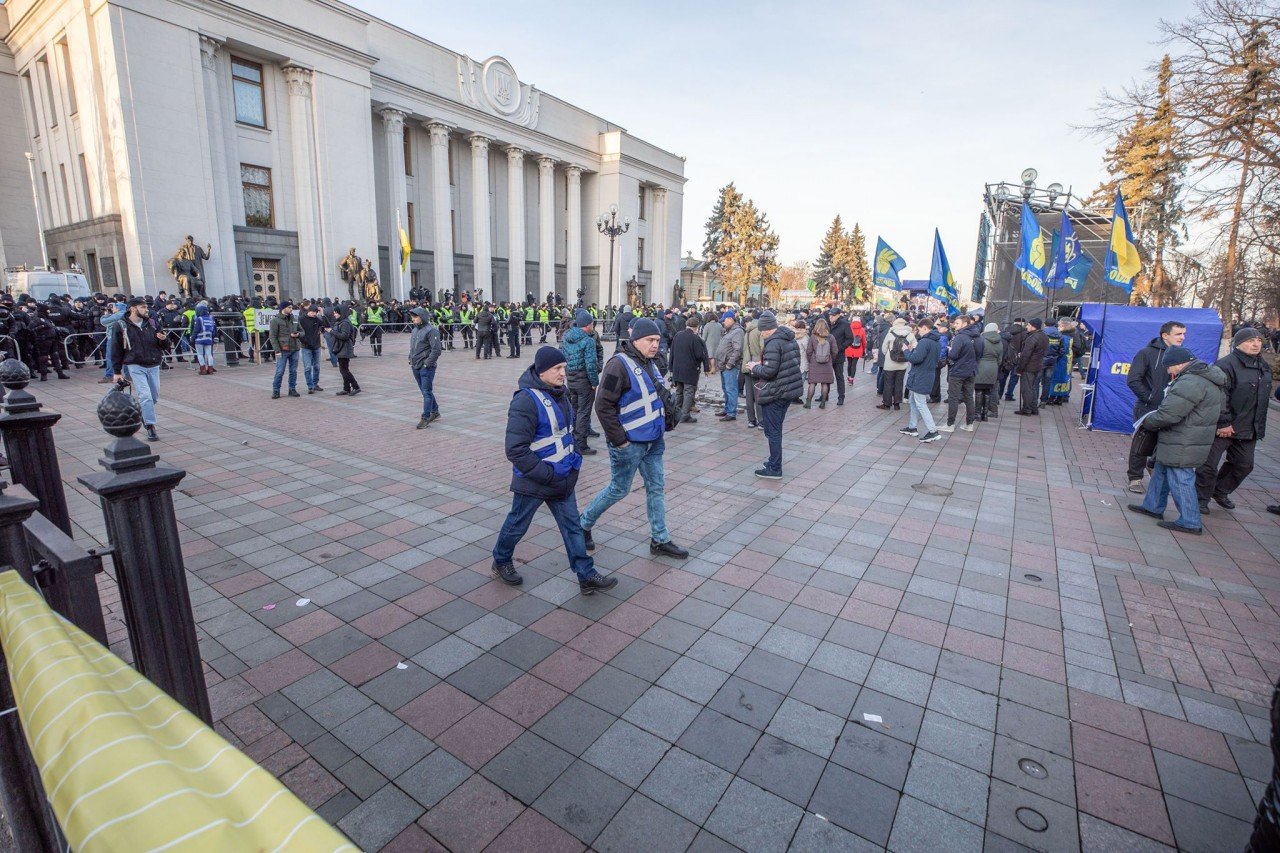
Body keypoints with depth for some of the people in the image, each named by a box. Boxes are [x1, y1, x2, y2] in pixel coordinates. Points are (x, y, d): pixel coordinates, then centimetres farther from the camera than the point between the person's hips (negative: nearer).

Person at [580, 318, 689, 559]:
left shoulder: (648, 362, 9)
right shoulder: (619, 364, -19)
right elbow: (603, 405, -22)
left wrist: (661, 428, 16)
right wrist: (619, 440, -20)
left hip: (653, 440, 8)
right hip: (629, 443, -8)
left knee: (656, 487, 12)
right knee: (619, 489, 5)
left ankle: (660, 540, 24)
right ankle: (584, 524, 27)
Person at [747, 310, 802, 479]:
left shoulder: (773, 343, -20)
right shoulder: (791, 340, 9)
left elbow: (769, 371, -26)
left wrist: (754, 367, -6)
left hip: (774, 393, -9)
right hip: (790, 390, 9)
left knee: (772, 431, 1)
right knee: (776, 429, 19)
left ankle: (774, 469, 8)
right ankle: (774, 461, 29)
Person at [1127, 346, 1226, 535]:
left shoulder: (1191, 383, -25)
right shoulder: (1204, 377, 10)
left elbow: (1167, 415, -29)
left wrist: (1147, 422, -9)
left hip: (1182, 447, -11)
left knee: (1180, 481, 0)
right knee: (1161, 472, 20)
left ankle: (1190, 523, 11)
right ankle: (1153, 507, 32)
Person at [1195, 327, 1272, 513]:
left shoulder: (1264, 367, 12)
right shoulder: (1226, 365, -16)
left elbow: (1263, 398, 21)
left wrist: (1259, 426, 17)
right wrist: (1223, 423, -21)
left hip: (1249, 430, 9)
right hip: (1222, 428, -8)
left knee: (1244, 464, 19)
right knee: (1209, 466, -2)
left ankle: (1221, 492, 35)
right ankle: (1201, 499, 12)